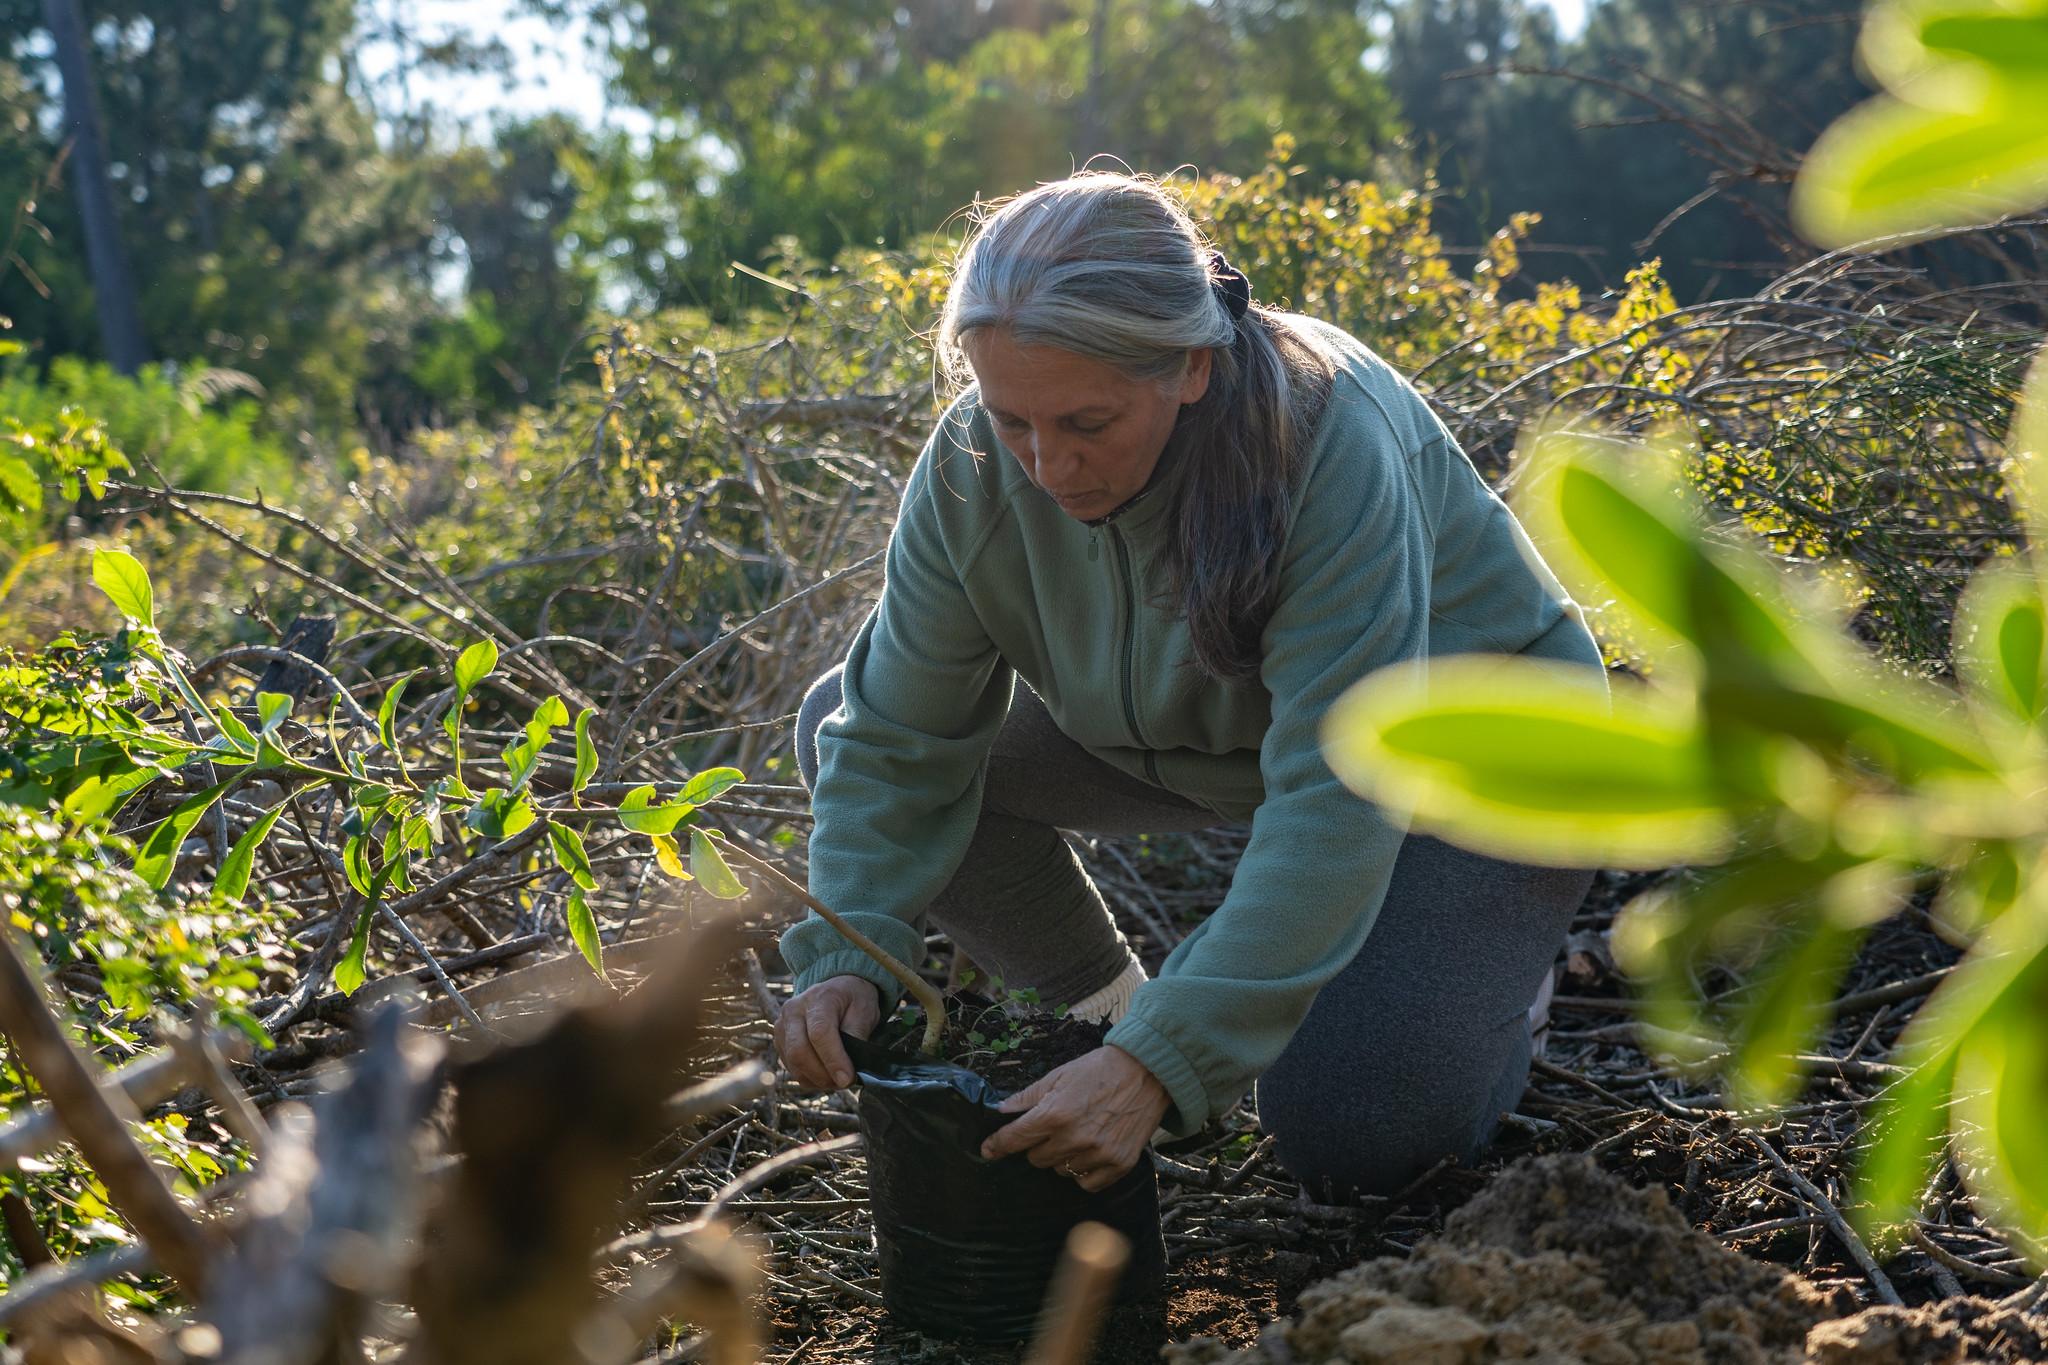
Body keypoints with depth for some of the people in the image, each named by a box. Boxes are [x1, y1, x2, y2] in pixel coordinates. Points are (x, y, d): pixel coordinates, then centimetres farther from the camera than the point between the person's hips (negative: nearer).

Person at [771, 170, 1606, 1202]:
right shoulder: (973, 465, -21)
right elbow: (898, 739, -15)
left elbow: (1338, 804, -41)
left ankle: (1485, 972, 10)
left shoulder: (1332, 451, -38)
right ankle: (1112, 1004, 6)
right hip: (1209, 737, 6)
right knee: (841, 721, -8)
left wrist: (1163, 1062, -47)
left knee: (1349, 1138, -24)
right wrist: (846, 959, -31)